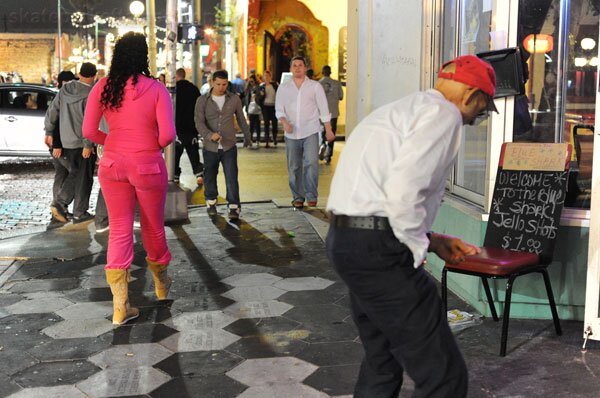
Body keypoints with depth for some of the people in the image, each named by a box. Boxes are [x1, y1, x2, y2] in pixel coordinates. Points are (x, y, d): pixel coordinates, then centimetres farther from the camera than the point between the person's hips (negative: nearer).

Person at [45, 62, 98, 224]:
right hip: (83, 142, -6)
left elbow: (52, 111, 7)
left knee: (75, 174, 20)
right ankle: (80, 213, 11)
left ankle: (59, 203, 6)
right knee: (84, 177, 6)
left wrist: (48, 132, 18)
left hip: (67, 142, 6)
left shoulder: (65, 90, 3)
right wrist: (88, 145, -19)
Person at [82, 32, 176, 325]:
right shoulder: (156, 89, -11)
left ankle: (120, 306, 5)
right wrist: (156, 145, 6)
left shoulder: (103, 87, -3)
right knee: (153, 228, 17)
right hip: (148, 166, -2)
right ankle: (161, 285, 40)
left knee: (119, 231, 8)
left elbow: (89, 131, -4)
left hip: (112, 165, 2)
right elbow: (168, 134, -16)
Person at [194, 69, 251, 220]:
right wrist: (210, 135, -29)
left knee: (231, 178, -8)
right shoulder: (202, 100, -2)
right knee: (210, 177, 13)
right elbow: (199, 122, -12)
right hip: (210, 147, 0)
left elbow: (241, 119, 16)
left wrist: (247, 136, 25)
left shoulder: (234, 99, 3)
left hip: (229, 146, 0)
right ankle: (211, 202, 34)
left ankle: (234, 207, -1)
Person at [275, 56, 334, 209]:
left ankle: (311, 196, -10)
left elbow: (323, 109, 6)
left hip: (310, 132, -2)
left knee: (311, 163, -16)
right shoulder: (283, 88, 9)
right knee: (294, 167, 5)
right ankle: (298, 197, 16)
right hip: (291, 134, 2)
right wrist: (284, 122, -14)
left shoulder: (315, 86, 5)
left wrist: (328, 130, 3)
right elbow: (279, 109, 6)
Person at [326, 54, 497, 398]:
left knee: (381, 363, 24)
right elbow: (403, 190, -22)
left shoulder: (402, 109, 23)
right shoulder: (443, 113, -7)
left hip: (345, 237, 10)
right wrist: (417, 246, -7)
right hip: (378, 246, -10)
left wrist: (430, 239, 19)